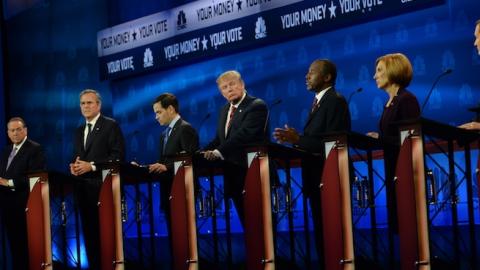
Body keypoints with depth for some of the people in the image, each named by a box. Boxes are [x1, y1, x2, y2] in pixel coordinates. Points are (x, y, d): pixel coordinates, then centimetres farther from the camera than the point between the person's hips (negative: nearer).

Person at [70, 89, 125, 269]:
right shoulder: (79, 131, 20)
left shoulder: (110, 125, -3)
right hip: (83, 187, 7)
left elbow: (118, 155, -12)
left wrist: (92, 166, -17)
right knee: (89, 229, 6)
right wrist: (74, 166, 0)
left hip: (102, 186, -7)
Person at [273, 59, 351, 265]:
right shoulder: (319, 101, 17)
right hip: (317, 178, 10)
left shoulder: (336, 101, -13)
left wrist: (298, 139, -20)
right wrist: (292, 139, 0)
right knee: (321, 230, 13)